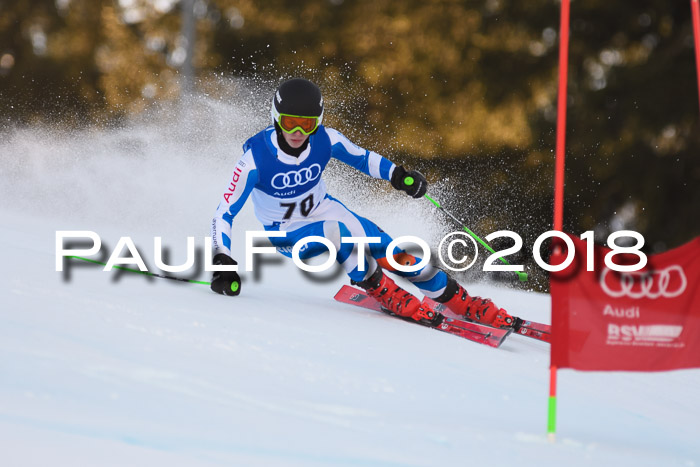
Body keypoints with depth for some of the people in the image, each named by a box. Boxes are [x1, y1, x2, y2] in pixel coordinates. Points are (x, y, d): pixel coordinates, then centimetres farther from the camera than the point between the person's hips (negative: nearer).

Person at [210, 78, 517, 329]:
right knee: (338, 233, -36)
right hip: (286, 234, -4)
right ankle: (386, 294, -16)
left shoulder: (324, 140, -19)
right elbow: (224, 214, -23)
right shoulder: (255, 158, -29)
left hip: (324, 211, 4)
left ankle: (465, 304, 2)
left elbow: (362, 157, 0)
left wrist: (396, 174, -18)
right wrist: (222, 262, -35)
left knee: (394, 255, -11)